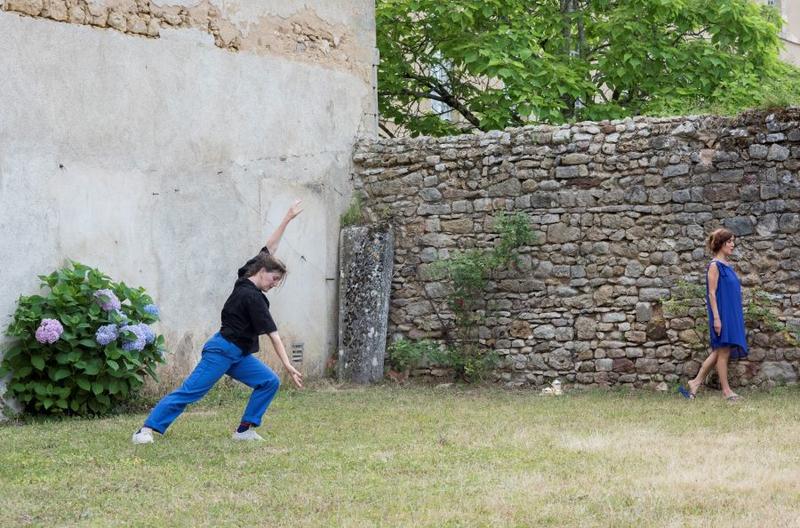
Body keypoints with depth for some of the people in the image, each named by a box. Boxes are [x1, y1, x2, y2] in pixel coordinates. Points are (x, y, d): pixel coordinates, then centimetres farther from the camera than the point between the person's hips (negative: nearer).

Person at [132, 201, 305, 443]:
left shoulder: (245, 280, 7)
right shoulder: (252, 297, -18)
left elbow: (269, 248, 14)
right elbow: (273, 334, -19)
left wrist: (287, 219, 14)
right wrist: (288, 366, -19)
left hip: (238, 354, 10)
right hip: (222, 351, -10)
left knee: (269, 382, 3)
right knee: (191, 390, -14)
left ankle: (245, 429, 3)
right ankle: (146, 429, -16)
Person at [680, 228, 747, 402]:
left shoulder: (727, 265, 13)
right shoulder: (715, 265, -11)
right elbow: (712, 293, -15)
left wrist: (735, 316, 19)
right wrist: (716, 318, -19)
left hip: (731, 314, 9)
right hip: (722, 314, -9)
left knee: (719, 352, 10)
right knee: (723, 351, -2)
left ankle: (696, 383, 14)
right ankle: (726, 390, 4)